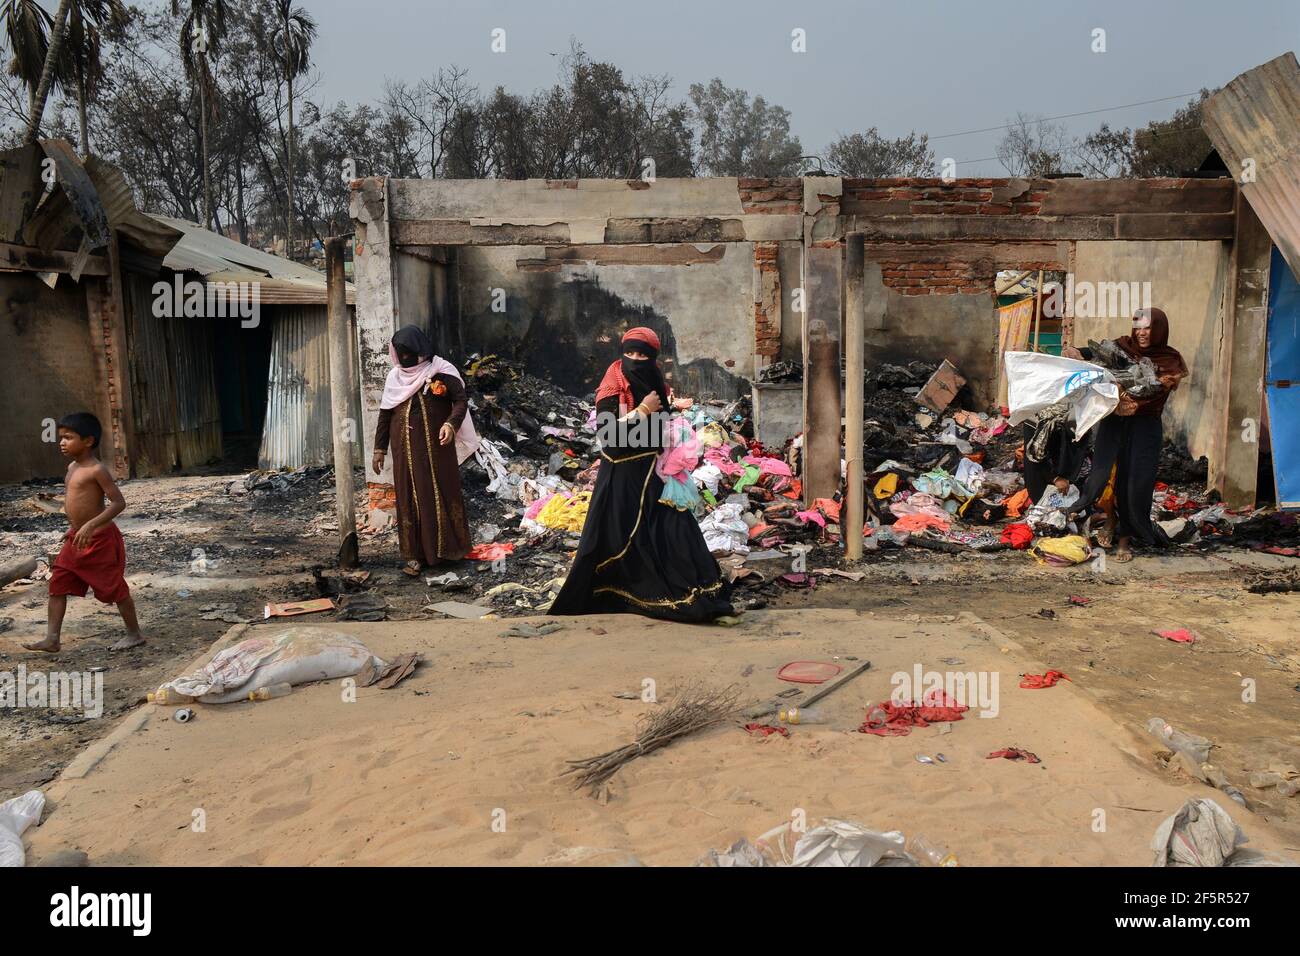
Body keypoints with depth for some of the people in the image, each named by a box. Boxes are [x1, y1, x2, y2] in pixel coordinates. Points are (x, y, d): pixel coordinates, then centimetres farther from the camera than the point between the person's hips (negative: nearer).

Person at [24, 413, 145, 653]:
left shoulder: (96, 469, -17)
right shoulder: (72, 468, 10)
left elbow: (119, 502, -22)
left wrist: (90, 526, -29)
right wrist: (73, 527, 23)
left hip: (100, 539, -9)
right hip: (76, 539, 9)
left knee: (115, 588, 3)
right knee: (57, 586, 5)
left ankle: (135, 634, 17)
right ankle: (52, 639, 10)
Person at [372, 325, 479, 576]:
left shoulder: (441, 371, -5)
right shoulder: (395, 376, 8)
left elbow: (461, 401, -7)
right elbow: (385, 413, 11)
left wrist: (451, 424, -26)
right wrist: (379, 449, 9)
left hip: (436, 446, -3)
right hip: (406, 449, 3)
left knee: (440, 493, 4)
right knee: (410, 498, 4)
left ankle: (444, 548, 17)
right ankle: (414, 554, 9)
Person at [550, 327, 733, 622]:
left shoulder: (657, 386, 9)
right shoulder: (612, 387, -8)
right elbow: (606, 430, -20)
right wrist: (642, 410, -19)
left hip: (653, 472, 5)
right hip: (621, 475, -5)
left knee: (674, 529, 2)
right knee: (620, 538, 0)